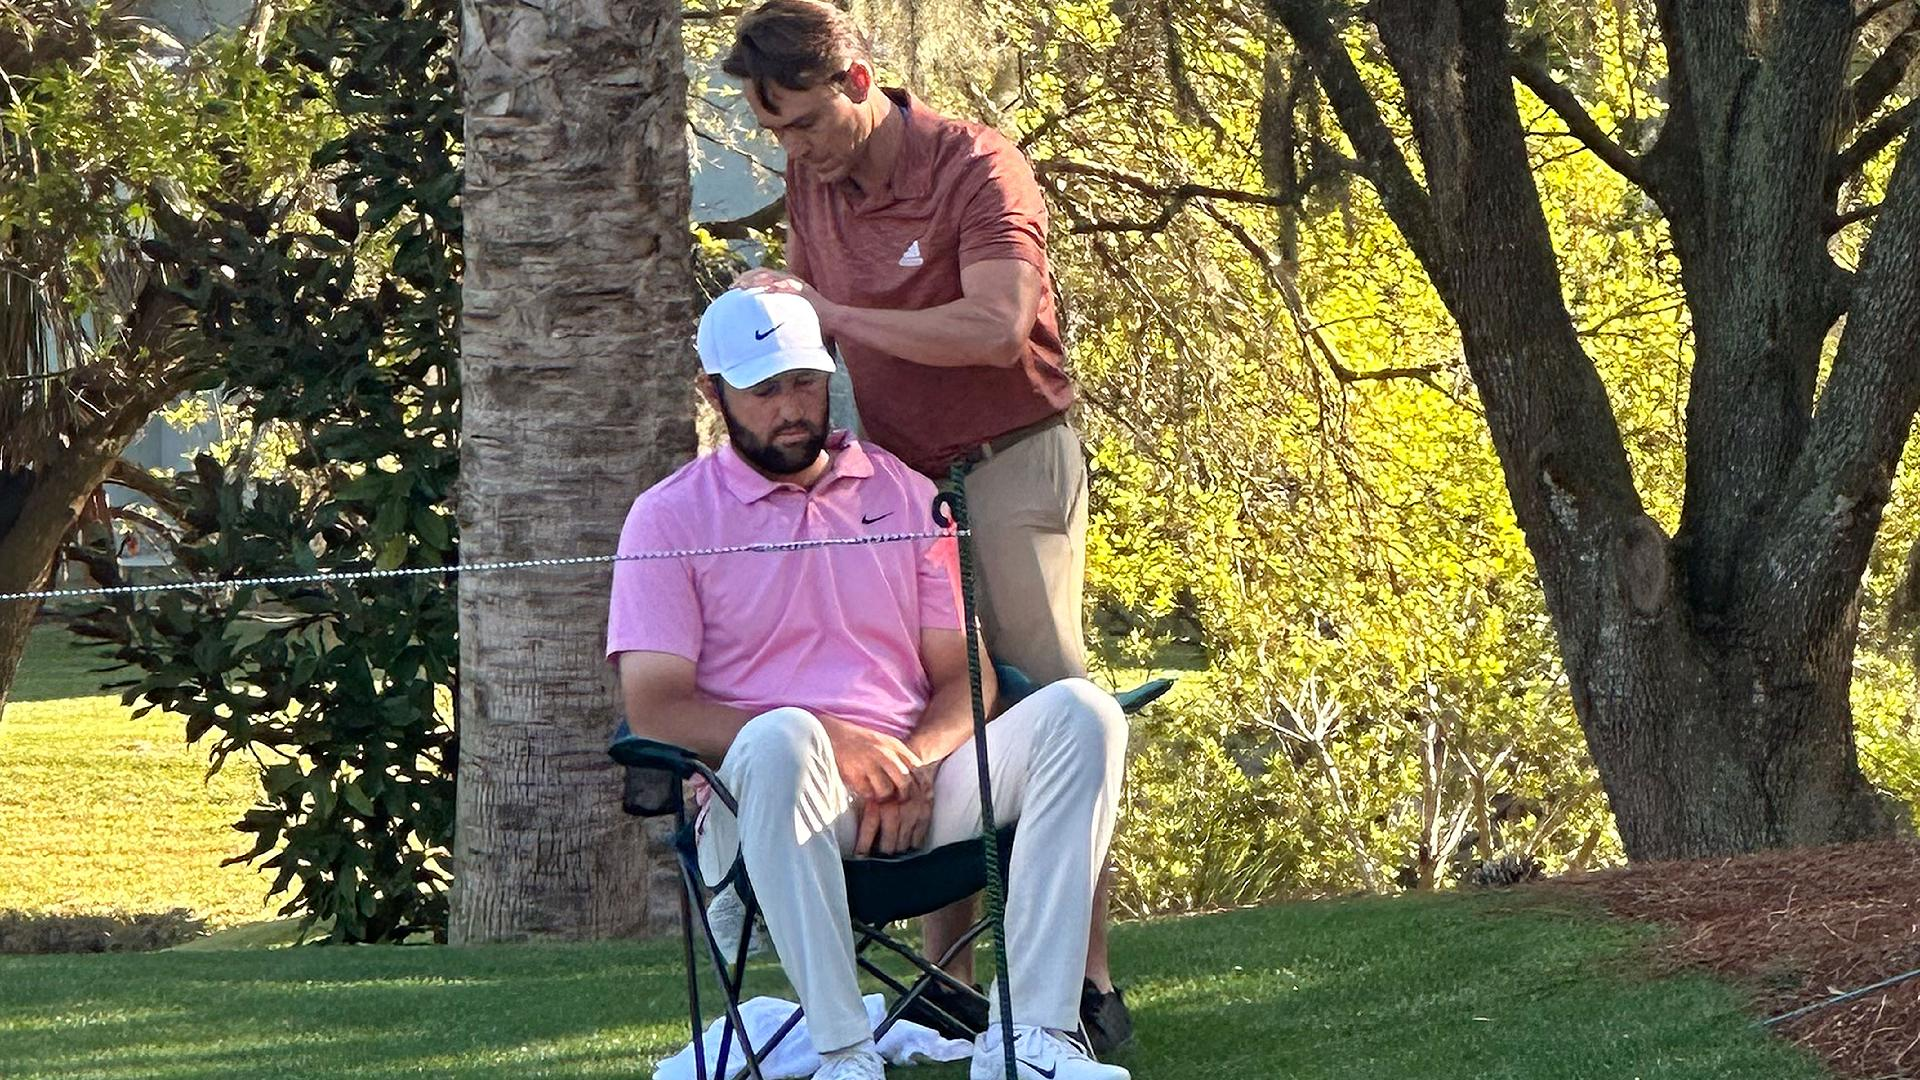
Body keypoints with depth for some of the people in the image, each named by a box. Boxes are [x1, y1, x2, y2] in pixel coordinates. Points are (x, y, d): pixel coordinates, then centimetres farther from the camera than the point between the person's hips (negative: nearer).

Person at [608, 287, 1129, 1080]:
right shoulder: (671, 517, 7)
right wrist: (827, 744, -17)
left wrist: (917, 764, -10)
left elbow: (962, 674, 14)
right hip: (767, 794, -4)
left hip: (914, 790, 4)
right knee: (780, 741, -39)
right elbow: (655, 709, -4)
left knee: (1080, 714, -21)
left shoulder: (903, 495, 19)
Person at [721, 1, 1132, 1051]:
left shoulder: (975, 169, -15)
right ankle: (948, 986, 2)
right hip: (898, 479, 6)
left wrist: (829, 313, -25)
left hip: (1010, 463, -6)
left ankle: (1087, 983, -11)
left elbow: (996, 328, -28)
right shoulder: (811, 185, 6)